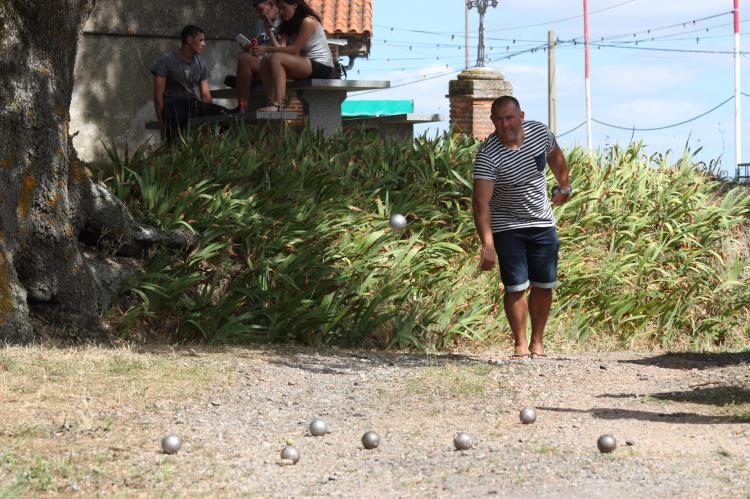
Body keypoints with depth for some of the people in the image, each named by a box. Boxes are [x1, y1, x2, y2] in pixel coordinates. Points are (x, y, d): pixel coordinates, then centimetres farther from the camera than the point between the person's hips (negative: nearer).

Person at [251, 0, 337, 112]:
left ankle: (278, 104, -39)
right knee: (265, 62, -4)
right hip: (305, 67, 9)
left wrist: (268, 49, -20)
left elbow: (295, 49, -17)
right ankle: (271, 103, -19)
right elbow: (281, 47, 0)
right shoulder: (288, 26, 17)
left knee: (276, 58, -26)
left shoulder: (308, 21, -9)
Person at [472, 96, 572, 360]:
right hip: (506, 227, -4)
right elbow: (481, 202, -29)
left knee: (544, 286, 5)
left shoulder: (540, 132, -9)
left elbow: (555, 156, 15)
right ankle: (520, 343, 4)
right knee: (515, 286, -9)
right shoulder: (487, 155, -23)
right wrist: (487, 244, -38)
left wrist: (564, 187, 27)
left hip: (542, 223, 4)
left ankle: (537, 341, 17)